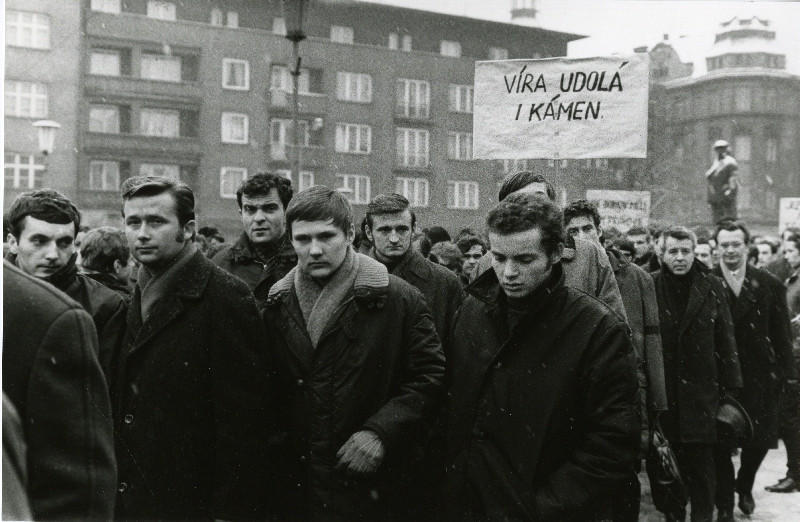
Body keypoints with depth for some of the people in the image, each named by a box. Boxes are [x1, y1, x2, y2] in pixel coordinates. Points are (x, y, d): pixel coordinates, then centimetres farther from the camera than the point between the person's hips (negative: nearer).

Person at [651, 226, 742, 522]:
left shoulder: (711, 287, 4)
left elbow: (725, 340, 6)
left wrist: (729, 387, 3)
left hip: (701, 393, 1)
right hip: (662, 395, 0)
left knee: (702, 463, 3)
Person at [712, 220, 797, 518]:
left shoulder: (770, 285, 2)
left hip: (759, 374, 2)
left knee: (761, 438, 6)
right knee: (720, 442, 3)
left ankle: (744, 486, 36)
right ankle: (725, 504, 20)